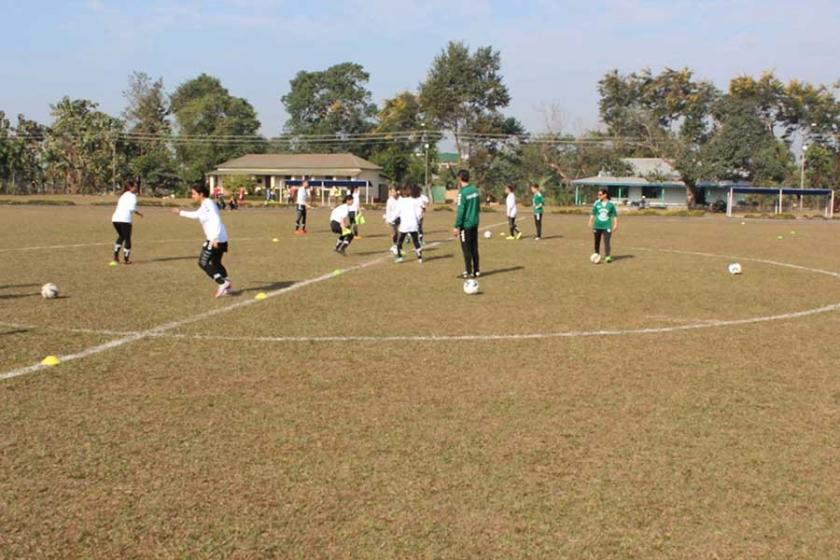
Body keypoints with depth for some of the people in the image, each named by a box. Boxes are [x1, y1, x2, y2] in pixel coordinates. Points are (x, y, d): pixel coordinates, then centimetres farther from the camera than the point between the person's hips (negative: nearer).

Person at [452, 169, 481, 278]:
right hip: (475, 224, 7)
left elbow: (460, 211, -18)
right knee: (474, 248, 13)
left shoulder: (462, 193, -17)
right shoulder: (475, 190, 6)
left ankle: (469, 272, 1)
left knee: (466, 249, 0)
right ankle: (476, 270, 18)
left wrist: (457, 226, -14)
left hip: (465, 225, -7)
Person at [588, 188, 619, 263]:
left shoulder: (610, 204, -2)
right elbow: (593, 214, 6)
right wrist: (590, 222, 2)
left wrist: (615, 224, 2)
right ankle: (596, 255, 27)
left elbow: (615, 215, 5)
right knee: (597, 242, 11)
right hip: (597, 226, 2)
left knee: (607, 241, -11)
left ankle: (607, 257, -13)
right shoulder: (596, 203, 0)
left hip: (607, 226, -2)